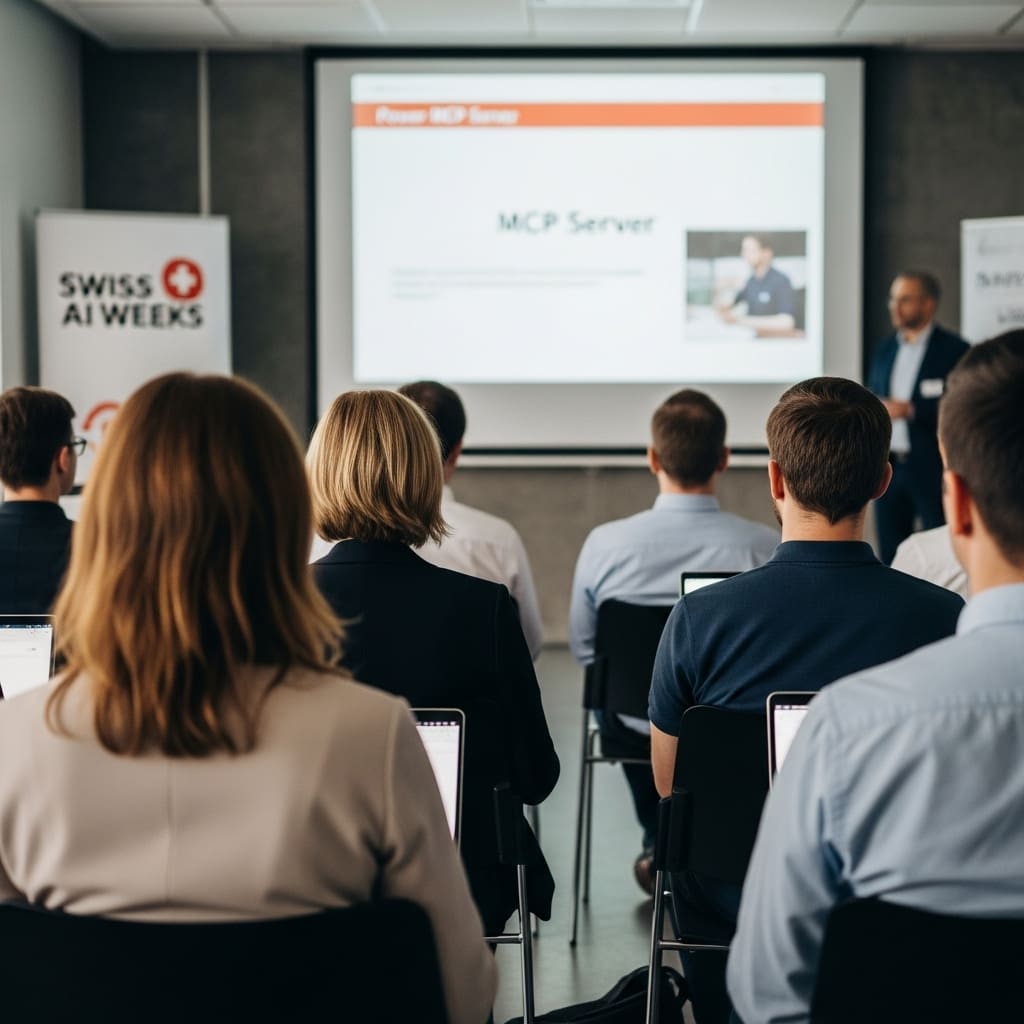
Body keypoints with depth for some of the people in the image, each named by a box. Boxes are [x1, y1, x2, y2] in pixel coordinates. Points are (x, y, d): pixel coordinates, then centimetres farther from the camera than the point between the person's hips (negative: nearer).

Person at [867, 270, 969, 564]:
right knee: (889, 556, 8)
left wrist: (911, 410, -18)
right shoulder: (884, 350, 14)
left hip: (933, 471, -5)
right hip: (887, 466, 5)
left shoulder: (954, 350, -5)